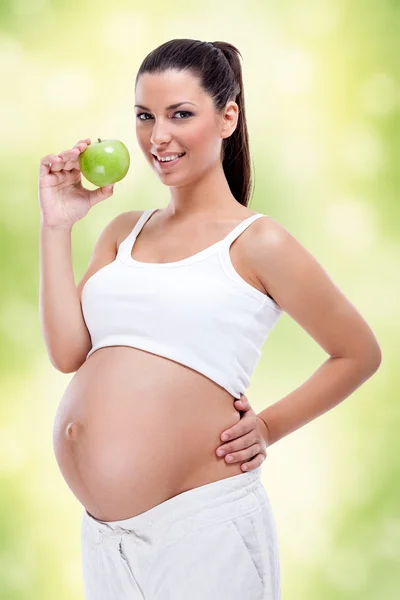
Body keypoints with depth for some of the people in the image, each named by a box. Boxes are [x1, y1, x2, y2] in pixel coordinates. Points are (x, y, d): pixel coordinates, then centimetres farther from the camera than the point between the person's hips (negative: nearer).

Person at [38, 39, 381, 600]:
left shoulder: (257, 243, -5)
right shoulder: (123, 232, 11)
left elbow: (360, 353, 3)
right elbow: (68, 352, 0)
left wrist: (271, 427, -3)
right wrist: (57, 225, 0)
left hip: (197, 521, -5)